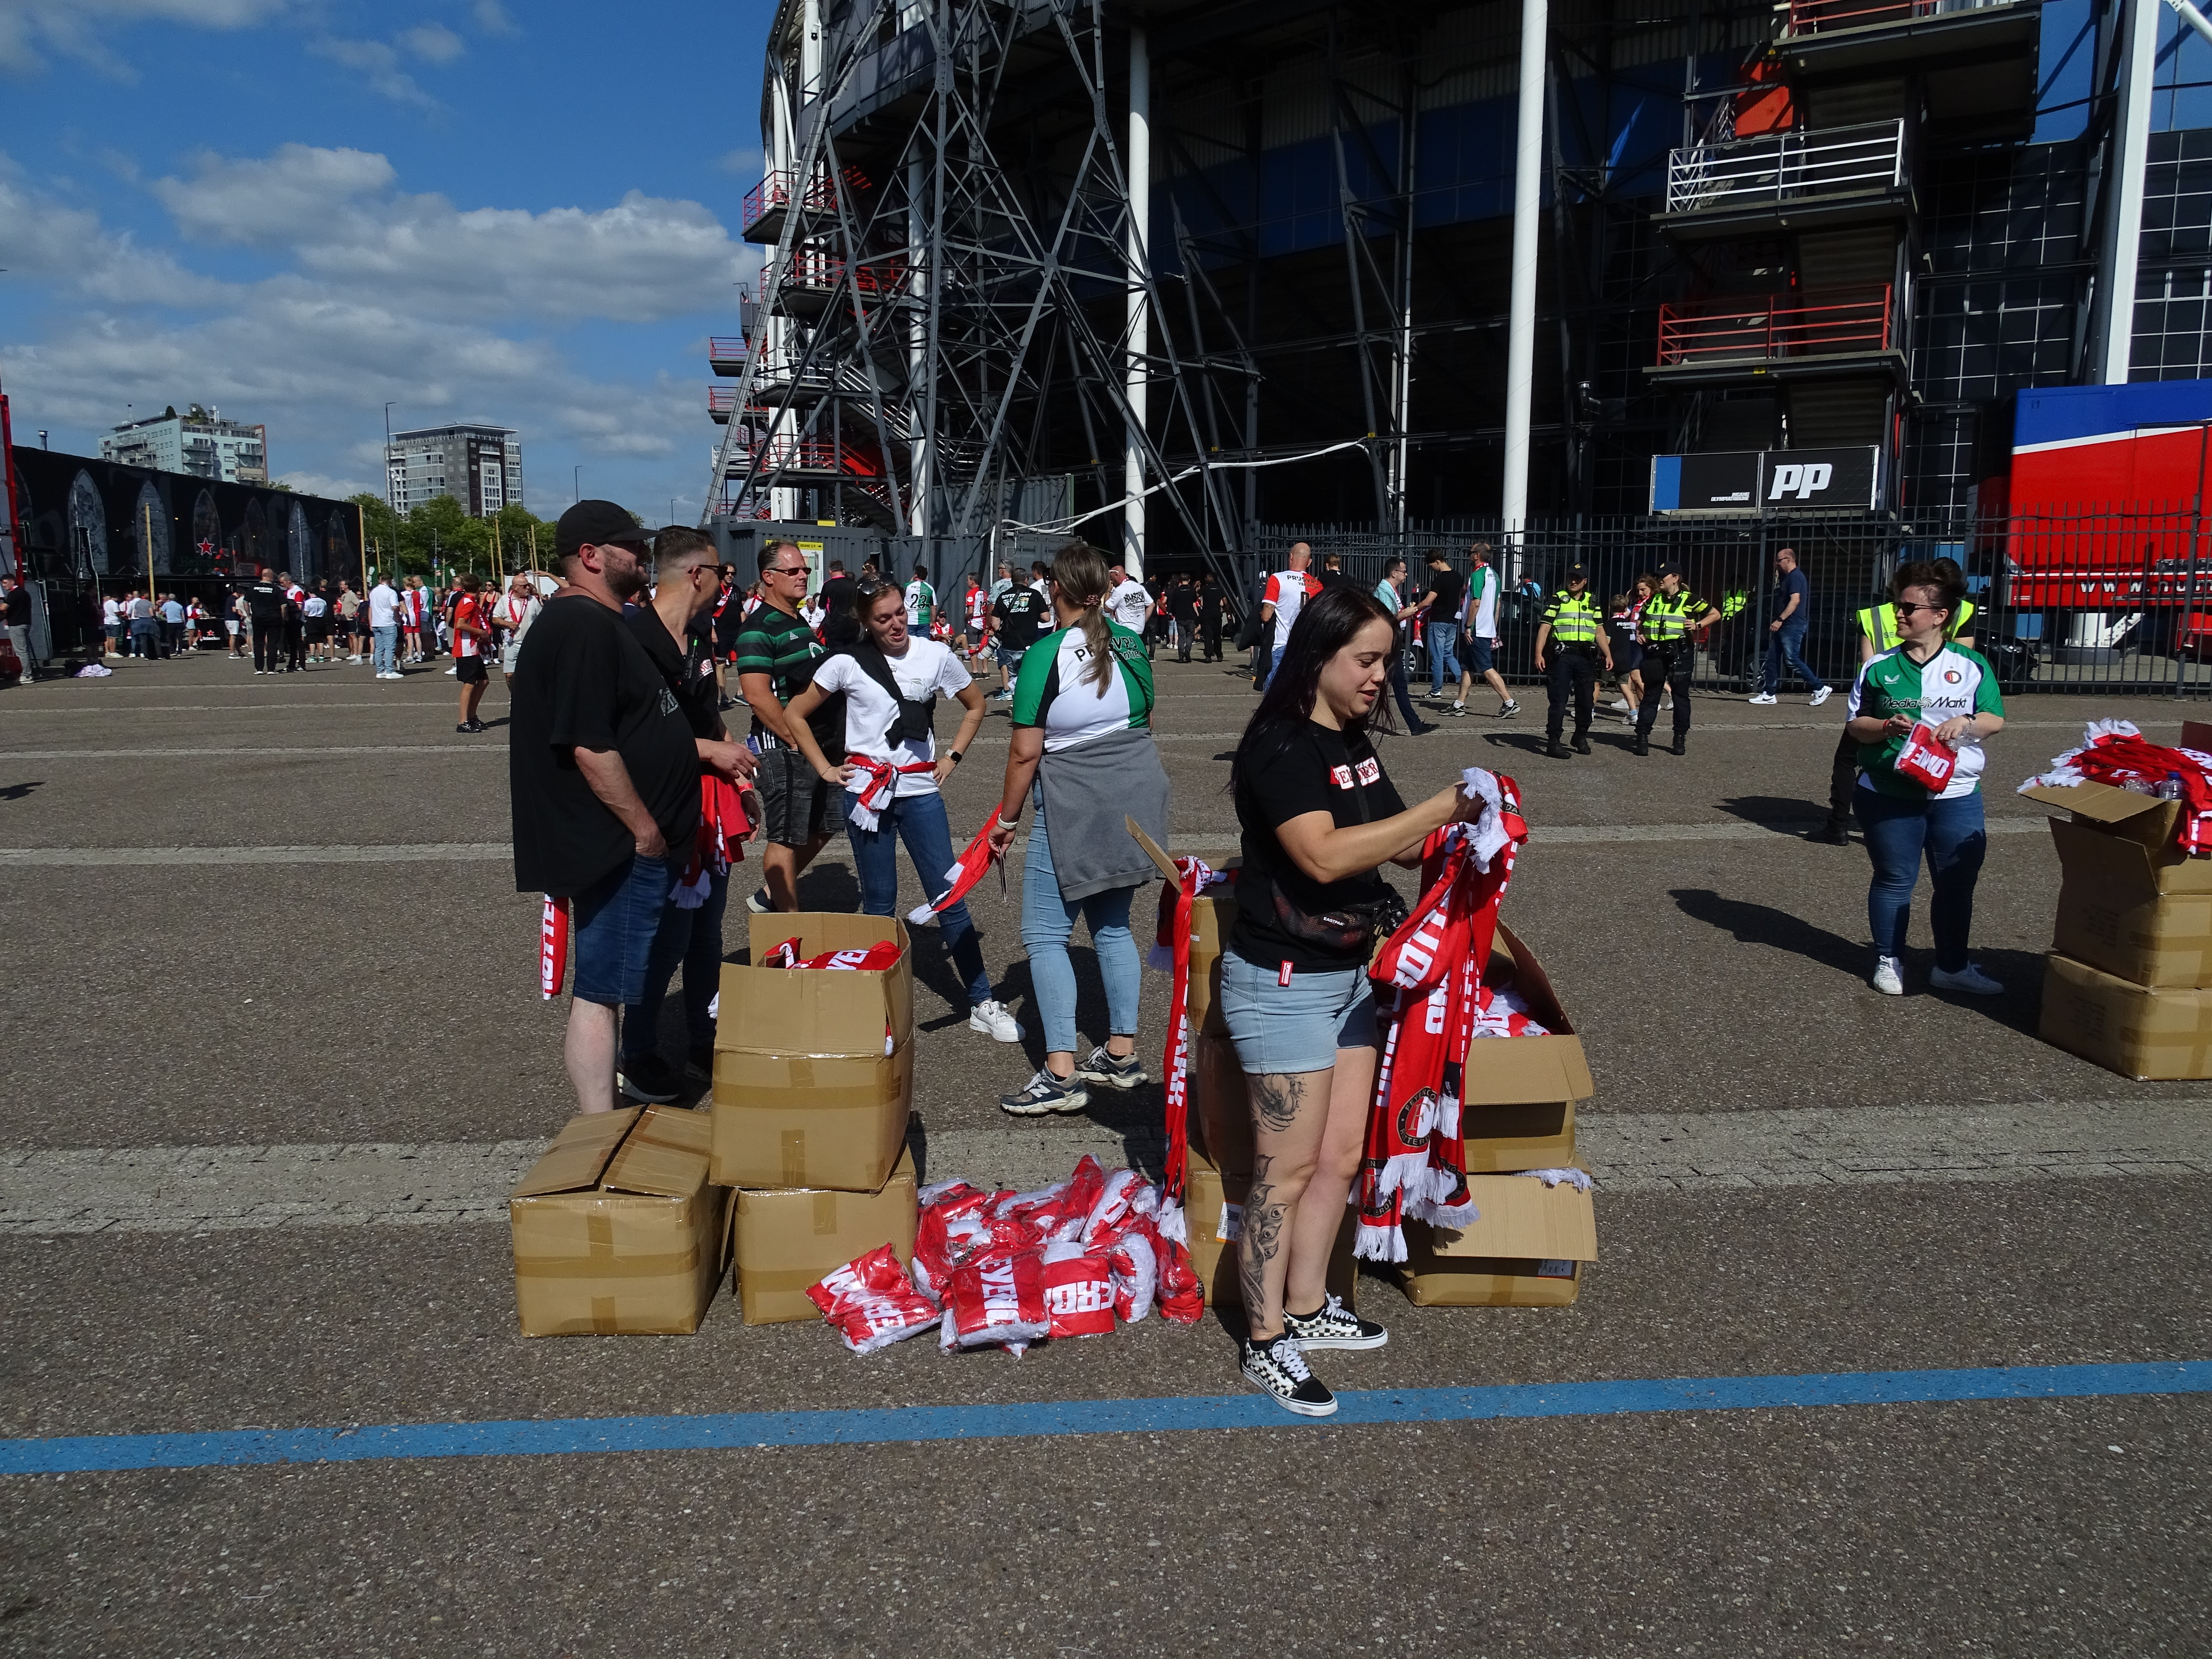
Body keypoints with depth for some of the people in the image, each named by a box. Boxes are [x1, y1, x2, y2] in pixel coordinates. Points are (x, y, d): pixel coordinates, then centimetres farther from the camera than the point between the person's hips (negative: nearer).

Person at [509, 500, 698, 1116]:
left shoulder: (605, 622, 16)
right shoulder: (582, 626, -18)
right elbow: (589, 746, -24)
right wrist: (645, 829, -19)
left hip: (634, 844, 11)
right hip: (617, 848, -11)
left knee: (616, 984, 18)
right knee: (600, 990, -4)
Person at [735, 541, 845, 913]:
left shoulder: (802, 624, 16)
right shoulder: (760, 628, -13)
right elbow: (757, 695, -22)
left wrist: (830, 743, 17)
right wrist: (797, 742, -18)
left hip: (818, 746, 9)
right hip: (783, 747, -9)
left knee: (818, 831, 15)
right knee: (788, 837, -3)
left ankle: (768, 897, 30)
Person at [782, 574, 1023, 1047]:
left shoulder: (935, 656, 1)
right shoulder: (848, 664, -1)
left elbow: (975, 705, 15)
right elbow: (796, 714, 8)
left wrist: (952, 757, 6)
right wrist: (825, 769, 1)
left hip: (921, 791, 1)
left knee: (950, 896, -1)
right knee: (879, 902, 7)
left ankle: (981, 1004, 4)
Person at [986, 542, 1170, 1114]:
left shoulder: (1045, 657, -13)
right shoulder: (1130, 645, 6)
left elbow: (1025, 753, -13)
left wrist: (1007, 819, -2)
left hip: (1075, 806, -7)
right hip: (1137, 798, 7)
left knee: (1045, 933, 0)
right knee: (1113, 923, 18)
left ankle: (1061, 1074, -3)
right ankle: (1122, 1053, 24)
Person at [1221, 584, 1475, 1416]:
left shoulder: (1354, 742, 8)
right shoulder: (1279, 746, -18)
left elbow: (1398, 845, 14)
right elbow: (1325, 854, -31)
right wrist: (1441, 807, -28)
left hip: (1348, 973, 8)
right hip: (1283, 982, -8)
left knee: (1341, 1156, 14)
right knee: (1288, 1168, 0)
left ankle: (1306, 1307, 31)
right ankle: (1265, 1343, 14)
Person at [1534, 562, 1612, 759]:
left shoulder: (1593, 603, 16)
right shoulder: (1557, 600, 4)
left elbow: (1600, 631, 18)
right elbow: (1544, 628, -2)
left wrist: (1608, 654, 9)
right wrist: (1539, 654, -12)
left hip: (1586, 656, 4)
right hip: (1562, 655, -4)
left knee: (1586, 699, 8)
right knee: (1559, 700, -7)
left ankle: (1581, 737, 25)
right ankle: (1553, 741, -4)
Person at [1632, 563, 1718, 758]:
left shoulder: (1689, 599, 1)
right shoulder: (1653, 600, 14)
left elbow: (1715, 615, 4)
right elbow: (1640, 620, 29)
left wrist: (1698, 625, -11)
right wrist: (1639, 633, 9)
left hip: (1680, 652, -3)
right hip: (1654, 652, 3)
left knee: (1680, 695, 3)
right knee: (1650, 694, 2)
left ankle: (1680, 737, 11)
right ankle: (1643, 736, 3)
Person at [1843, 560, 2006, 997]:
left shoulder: (1971, 666, 4)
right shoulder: (1879, 667, 3)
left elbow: (1996, 720, 5)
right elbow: (1854, 724, 4)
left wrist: (1965, 723, -17)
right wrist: (1886, 727, -16)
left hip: (1956, 794, 1)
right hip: (1889, 793, -1)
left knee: (1958, 883, 8)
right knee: (1894, 880, 7)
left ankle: (1952, 966, 23)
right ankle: (1889, 961, 22)